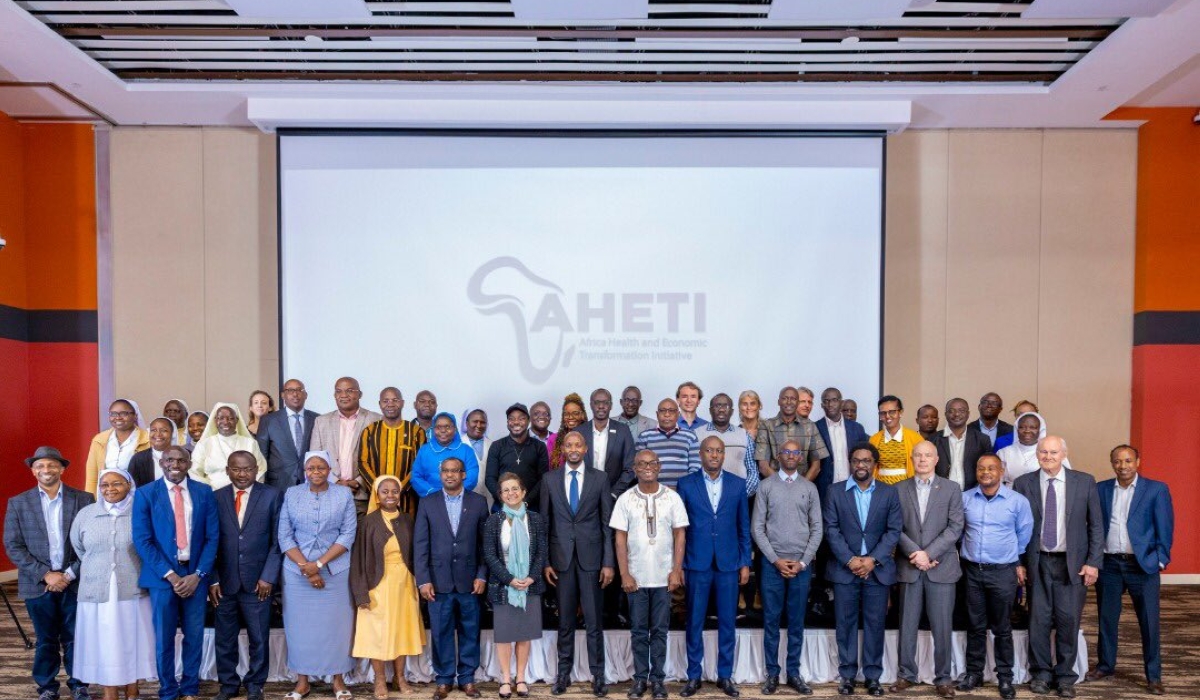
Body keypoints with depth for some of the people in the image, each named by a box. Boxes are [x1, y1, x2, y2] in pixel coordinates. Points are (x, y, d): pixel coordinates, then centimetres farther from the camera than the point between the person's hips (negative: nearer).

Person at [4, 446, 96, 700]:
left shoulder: (84, 499, 0)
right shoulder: (18, 503, 3)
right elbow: (13, 546, -1)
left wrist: (70, 574, -10)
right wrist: (45, 575, -10)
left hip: (75, 582, 0)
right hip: (38, 584, 1)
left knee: (75, 638, 7)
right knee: (45, 640, 9)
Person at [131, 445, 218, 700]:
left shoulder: (204, 492, 3)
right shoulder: (145, 494, -2)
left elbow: (212, 536, 1)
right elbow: (142, 541, -6)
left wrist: (198, 574, -9)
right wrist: (170, 575, -12)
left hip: (195, 575, 1)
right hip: (162, 575, -1)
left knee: (194, 635, 9)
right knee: (164, 638, 8)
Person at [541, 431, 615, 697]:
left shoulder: (600, 478, 0)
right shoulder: (550, 479, 4)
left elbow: (607, 523, 0)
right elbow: (544, 522, 6)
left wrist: (608, 562, -4)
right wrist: (544, 561, 1)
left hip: (591, 557, -1)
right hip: (561, 557, 1)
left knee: (594, 619, 4)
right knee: (565, 619, 10)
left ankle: (598, 674, 16)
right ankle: (564, 672, 22)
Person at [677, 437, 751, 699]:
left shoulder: (738, 484, 4)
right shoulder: (686, 484, 0)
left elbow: (744, 527, 7)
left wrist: (745, 562, 4)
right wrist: (678, 564, -1)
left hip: (728, 563, 1)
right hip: (697, 563, -1)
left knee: (727, 622, 8)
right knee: (694, 622, 6)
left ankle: (725, 676, 22)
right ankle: (694, 676, 19)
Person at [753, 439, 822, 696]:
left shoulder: (809, 488, 5)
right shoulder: (766, 486, 0)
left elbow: (817, 529, 4)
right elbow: (757, 528, -2)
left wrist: (803, 562, -5)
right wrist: (775, 560, -8)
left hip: (802, 564, 1)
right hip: (772, 563, -1)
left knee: (797, 622, 8)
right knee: (771, 620, 5)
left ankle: (794, 673, 19)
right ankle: (772, 673, 15)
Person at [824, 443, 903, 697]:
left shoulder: (889, 493, 4)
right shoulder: (835, 492, 2)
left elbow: (894, 530, -2)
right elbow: (831, 529, -3)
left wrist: (873, 559, -12)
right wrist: (850, 560, -13)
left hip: (878, 569, 0)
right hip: (845, 568, 0)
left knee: (875, 624, 6)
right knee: (846, 623, 5)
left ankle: (873, 676, 16)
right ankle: (847, 675, 15)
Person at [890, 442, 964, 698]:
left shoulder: (951, 489, 4)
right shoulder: (899, 489, 6)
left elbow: (955, 527, -3)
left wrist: (928, 553, -11)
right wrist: (915, 554, -11)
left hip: (941, 566, -1)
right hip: (909, 566, 1)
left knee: (942, 626, 2)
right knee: (907, 625, 7)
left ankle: (943, 677, 15)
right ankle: (907, 674, 18)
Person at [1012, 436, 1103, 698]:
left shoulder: (1085, 482, 1)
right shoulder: (1023, 484, 0)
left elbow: (1096, 525, 3)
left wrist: (1093, 561, -3)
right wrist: (1018, 562, -1)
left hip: (1073, 563, 0)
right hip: (1038, 562, 0)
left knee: (1069, 621, 4)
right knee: (1039, 620, 4)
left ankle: (1065, 677, 20)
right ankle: (1041, 673, 20)